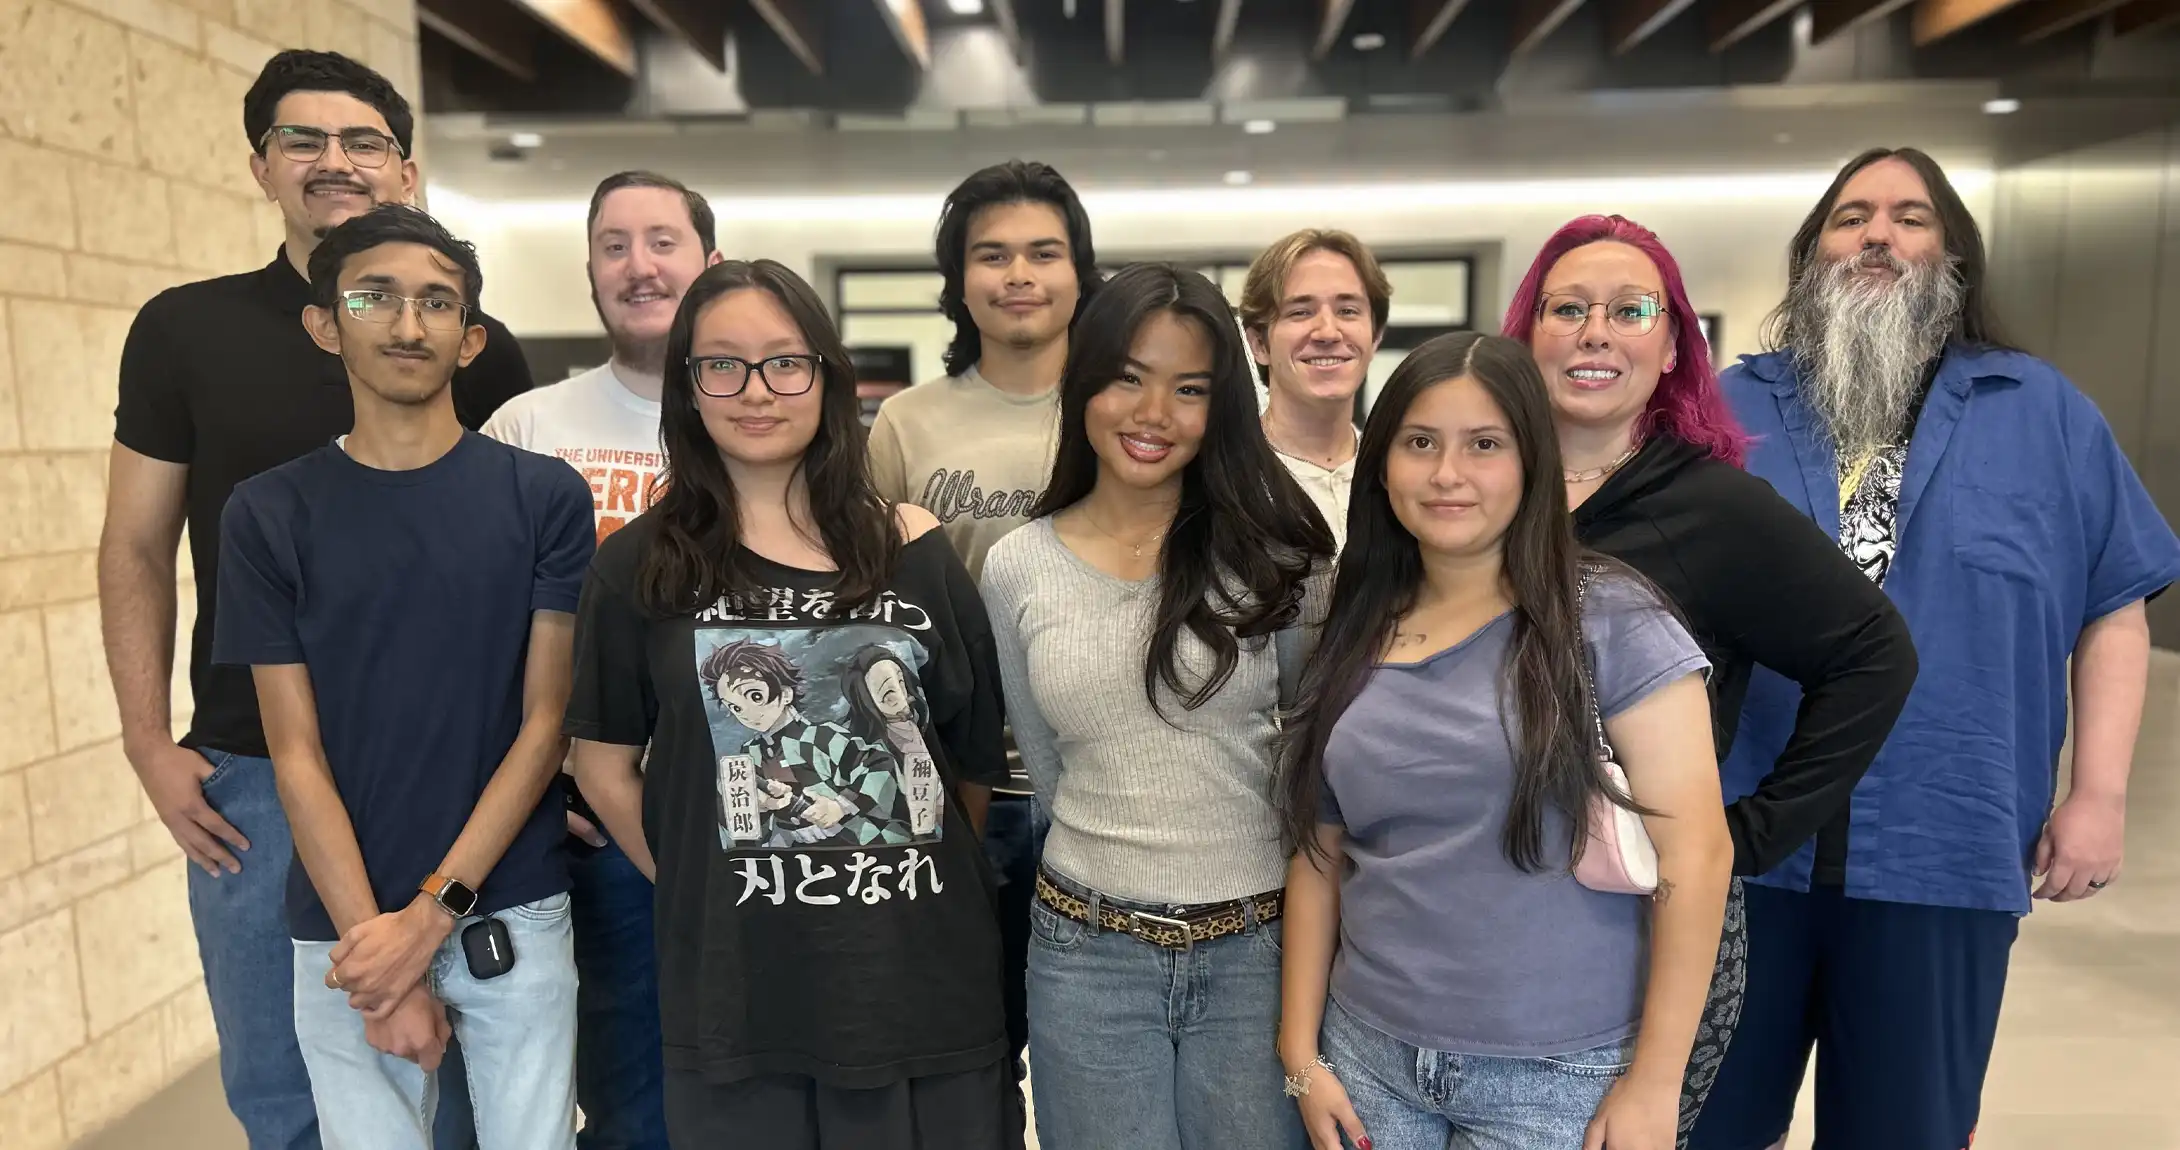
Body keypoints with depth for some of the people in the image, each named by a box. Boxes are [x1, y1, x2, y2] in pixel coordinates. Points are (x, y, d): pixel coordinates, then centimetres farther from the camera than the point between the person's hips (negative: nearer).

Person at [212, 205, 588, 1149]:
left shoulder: (543, 497, -4)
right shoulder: (269, 515, -1)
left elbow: (545, 723, -5)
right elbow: (297, 755, -3)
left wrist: (432, 912, -10)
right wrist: (372, 938, -9)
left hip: (513, 918, 0)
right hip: (344, 930, 1)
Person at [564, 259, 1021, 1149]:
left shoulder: (913, 552, 1)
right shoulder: (640, 567, -2)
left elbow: (977, 757, 8)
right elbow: (604, 767, 5)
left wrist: (940, 876, 7)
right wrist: (702, 895, 3)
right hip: (734, 990, -1)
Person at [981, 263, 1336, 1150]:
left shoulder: (1272, 551, -7)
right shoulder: (1015, 568, -2)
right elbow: (1051, 774, 9)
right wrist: (1118, 863, 9)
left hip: (1258, 945, -1)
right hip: (1087, 954, 1)